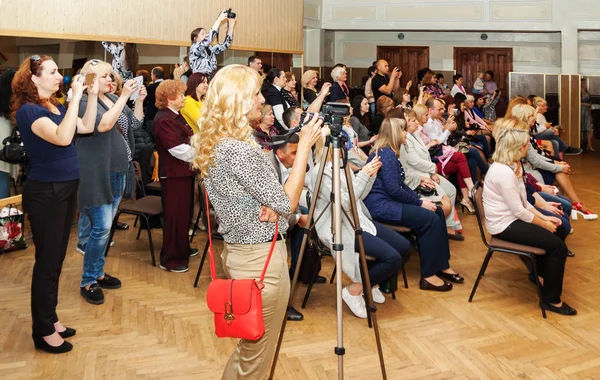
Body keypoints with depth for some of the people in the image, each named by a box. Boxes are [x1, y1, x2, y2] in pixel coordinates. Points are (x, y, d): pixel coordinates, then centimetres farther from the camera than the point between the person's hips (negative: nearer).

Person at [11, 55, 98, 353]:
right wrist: (76, 97, -28)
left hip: (66, 189, 9)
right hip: (45, 192, -9)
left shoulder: (55, 106, 9)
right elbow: (62, 137, -31)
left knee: (57, 259, 16)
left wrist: (92, 95, 1)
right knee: (47, 261, 0)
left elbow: (87, 128, 10)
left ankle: (50, 319, 30)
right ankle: (43, 332, 14)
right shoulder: (28, 110, -16)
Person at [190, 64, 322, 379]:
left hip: (238, 251, 9)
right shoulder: (239, 150, -24)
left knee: (247, 348, 26)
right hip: (260, 258, -9)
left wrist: (269, 207, -9)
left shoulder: (214, 143, 5)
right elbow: (287, 203, -17)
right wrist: (304, 146, -13)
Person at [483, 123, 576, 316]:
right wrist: (543, 223, -9)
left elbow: (522, 202, 12)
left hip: (512, 218, 10)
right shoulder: (504, 172, -25)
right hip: (504, 225, -10)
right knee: (558, 247, -13)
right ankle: (551, 300, 0)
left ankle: (542, 273, 30)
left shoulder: (511, 166, 8)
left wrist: (544, 217, 4)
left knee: (560, 231, 15)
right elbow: (518, 211, -23)